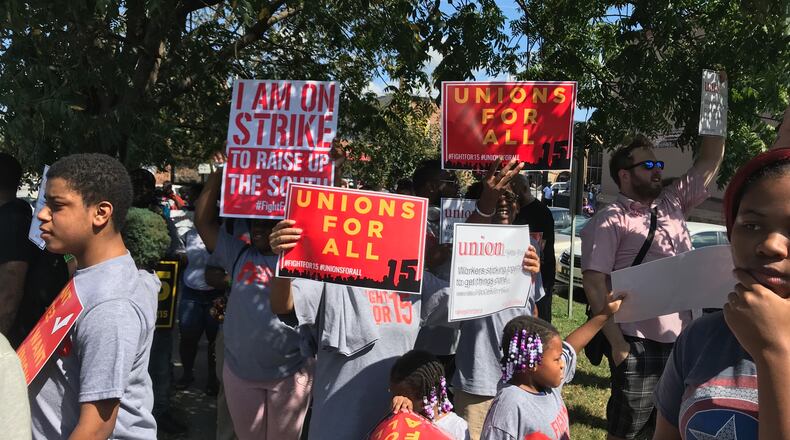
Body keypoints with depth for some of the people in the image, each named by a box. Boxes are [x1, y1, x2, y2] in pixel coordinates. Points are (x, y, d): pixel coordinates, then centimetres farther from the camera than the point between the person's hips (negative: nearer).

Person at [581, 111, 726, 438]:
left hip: (681, 340, 6)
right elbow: (594, 283, -15)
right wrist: (617, 343, -19)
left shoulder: (673, 203, 10)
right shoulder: (609, 221, -10)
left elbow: (710, 160, 13)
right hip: (639, 345, -6)